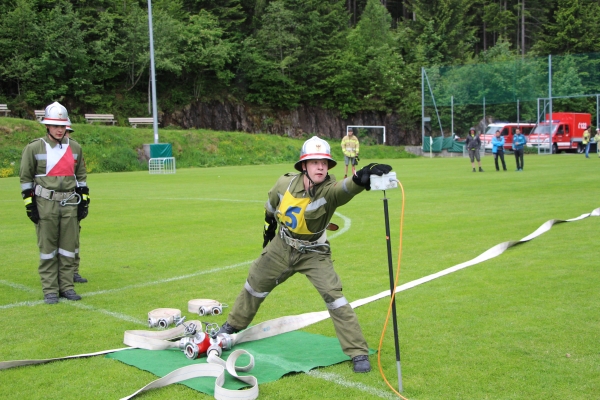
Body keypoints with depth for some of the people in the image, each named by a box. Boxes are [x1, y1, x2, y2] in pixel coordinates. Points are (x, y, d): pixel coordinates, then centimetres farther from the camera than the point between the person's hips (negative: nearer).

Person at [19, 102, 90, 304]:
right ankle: (50, 290, 10)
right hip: (45, 204, -3)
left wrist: (83, 202, 10)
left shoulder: (75, 148, 8)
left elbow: (81, 176, 15)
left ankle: (66, 286, 16)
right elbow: (25, 178, 1)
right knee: (47, 249, 2)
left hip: (70, 204, 3)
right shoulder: (34, 148, -3)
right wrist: (30, 206, -4)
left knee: (69, 247, 6)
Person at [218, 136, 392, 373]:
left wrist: (360, 179, -77)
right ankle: (234, 325, 46)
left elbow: (346, 188, -56)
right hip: (281, 247, 4)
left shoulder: (329, 189, -30)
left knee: (333, 296, -16)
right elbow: (271, 205, 5)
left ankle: (358, 353, -5)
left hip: (314, 254, -4)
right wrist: (270, 225, 20)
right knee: (254, 286, 19)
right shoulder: (286, 183, -19)